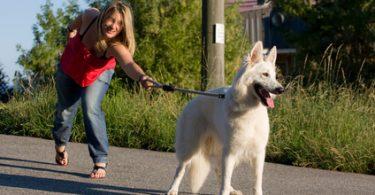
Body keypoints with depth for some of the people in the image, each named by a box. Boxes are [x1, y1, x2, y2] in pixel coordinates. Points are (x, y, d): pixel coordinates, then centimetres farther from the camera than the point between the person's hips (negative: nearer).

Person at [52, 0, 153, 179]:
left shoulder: (116, 46, -41)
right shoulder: (90, 16, -34)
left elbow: (128, 64, -63)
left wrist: (141, 77, -82)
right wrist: (71, 31, 9)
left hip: (98, 74, -2)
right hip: (69, 68, 3)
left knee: (91, 108, -23)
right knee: (65, 109, 14)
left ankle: (100, 162, -15)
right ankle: (60, 146, 46)